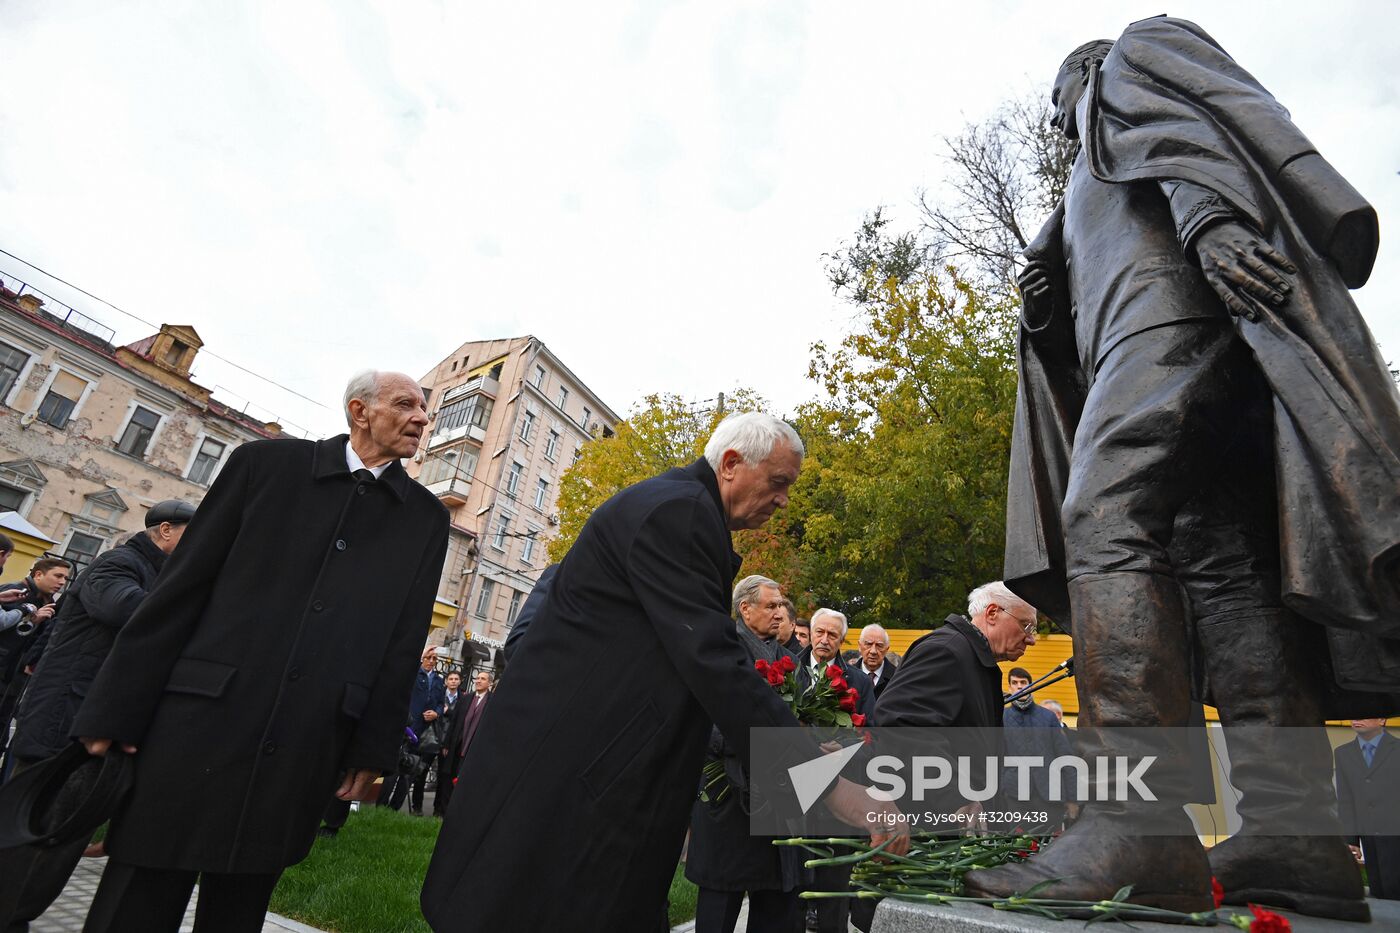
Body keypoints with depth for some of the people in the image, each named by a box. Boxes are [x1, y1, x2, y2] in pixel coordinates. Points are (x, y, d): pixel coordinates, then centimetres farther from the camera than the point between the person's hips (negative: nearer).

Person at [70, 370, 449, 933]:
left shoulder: (426, 517, 5)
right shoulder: (269, 462, 2)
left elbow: (404, 642, 4)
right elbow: (181, 587, 1)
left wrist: (374, 748, 1)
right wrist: (113, 712, -1)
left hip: (304, 754, 1)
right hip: (199, 726, -1)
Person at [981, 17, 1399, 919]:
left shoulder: (1140, 50, 23)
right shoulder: (1094, 185, 41)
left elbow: (1194, 124, -1)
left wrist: (1212, 219, -18)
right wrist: (1050, 300, 12)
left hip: (1179, 305, -9)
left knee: (1103, 516, -26)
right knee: (1220, 562, -6)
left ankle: (1139, 827, -34)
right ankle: (1290, 840, -10)